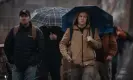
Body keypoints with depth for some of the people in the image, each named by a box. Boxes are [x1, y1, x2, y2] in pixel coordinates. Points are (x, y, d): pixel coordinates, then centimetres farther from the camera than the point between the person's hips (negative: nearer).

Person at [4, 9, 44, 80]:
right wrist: (12, 59, 6)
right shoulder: (14, 31, 5)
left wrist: (34, 60, -8)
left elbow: (41, 49, -3)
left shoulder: (36, 31, -2)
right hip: (17, 65, 3)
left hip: (30, 66, -2)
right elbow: (7, 47, 12)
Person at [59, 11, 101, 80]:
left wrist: (92, 41, -10)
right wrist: (66, 55, -5)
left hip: (89, 63, -1)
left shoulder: (93, 30, 10)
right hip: (75, 64, 1)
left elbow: (99, 45, 10)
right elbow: (62, 43, 9)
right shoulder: (70, 30, 7)